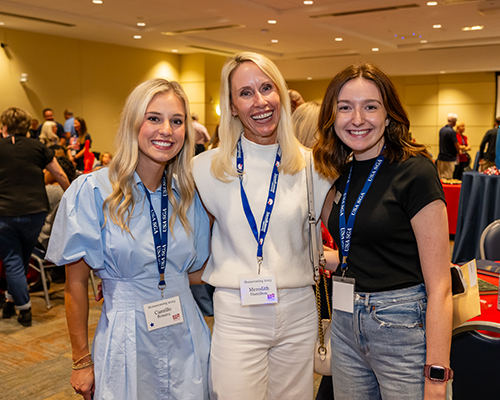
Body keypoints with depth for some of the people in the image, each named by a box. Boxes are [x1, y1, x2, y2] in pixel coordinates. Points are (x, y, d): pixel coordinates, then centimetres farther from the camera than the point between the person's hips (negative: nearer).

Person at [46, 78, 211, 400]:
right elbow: (76, 282, -7)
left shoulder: (189, 194, 1)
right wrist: (82, 361, -3)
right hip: (127, 340, -3)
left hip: (186, 336, 4)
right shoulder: (92, 191, -11)